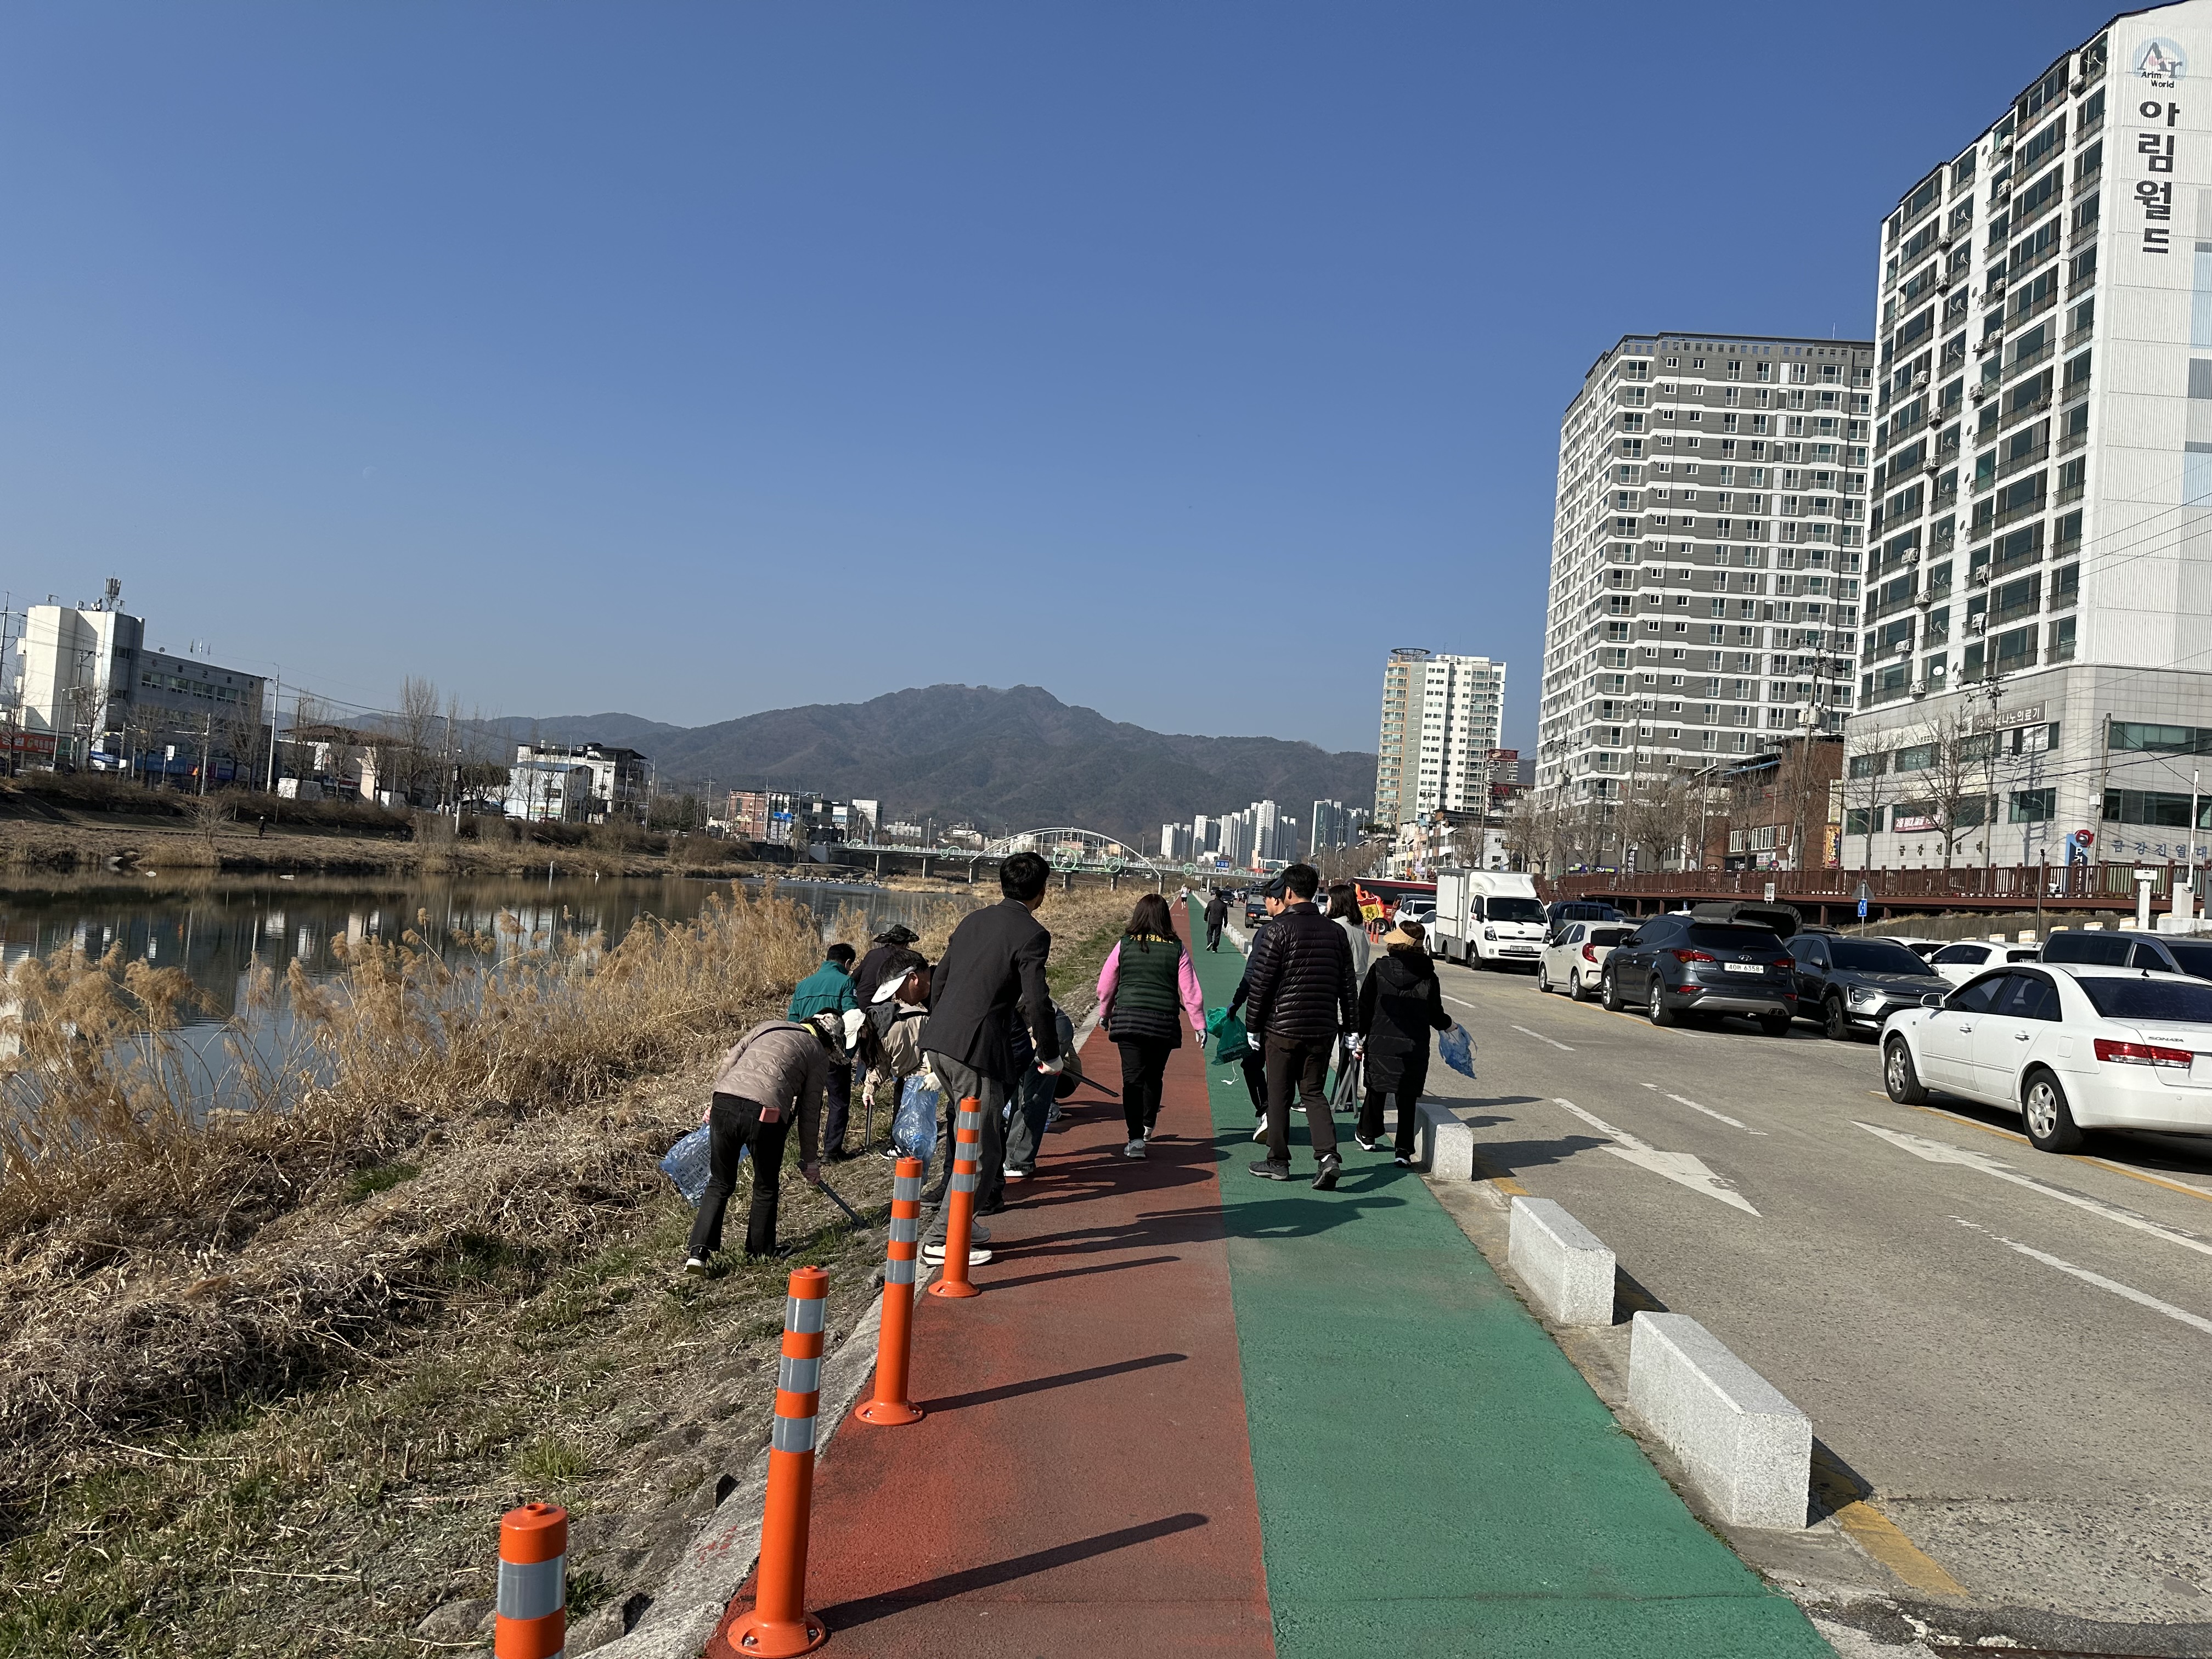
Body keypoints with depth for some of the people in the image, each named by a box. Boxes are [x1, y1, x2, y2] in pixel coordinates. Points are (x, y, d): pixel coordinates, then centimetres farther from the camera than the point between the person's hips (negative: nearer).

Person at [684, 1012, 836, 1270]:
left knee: (719, 1184, 17)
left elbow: (728, 1062, 18)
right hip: (766, 1114, -3)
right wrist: (809, 1159, 26)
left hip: (724, 1102, 3)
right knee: (766, 1189, 20)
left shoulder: (768, 1025, 27)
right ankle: (760, 1253, 28)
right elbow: (810, 1111, 17)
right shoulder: (819, 1055, 17)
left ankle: (699, 1251, 6)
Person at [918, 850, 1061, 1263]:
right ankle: (942, 1239, 3)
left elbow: (938, 979, 19)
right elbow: (1037, 1002, -13)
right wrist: (1051, 1056, 0)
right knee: (980, 1149, 1)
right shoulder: (1032, 935, -7)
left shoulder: (973, 920, 15)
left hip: (937, 1042, 8)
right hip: (978, 1048, -8)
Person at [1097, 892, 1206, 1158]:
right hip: (1164, 1023, 1)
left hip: (1128, 1019, -1)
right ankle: (1148, 1126, 39)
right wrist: (1199, 1025, 10)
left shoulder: (1124, 945, 1)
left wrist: (1105, 1013, 25)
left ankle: (1136, 1139, -13)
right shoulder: (1177, 949, 1)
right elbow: (1190, 991, 2)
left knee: (1132, 1078, -3)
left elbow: (1105, 986, 8)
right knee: (1154, 1076, 20)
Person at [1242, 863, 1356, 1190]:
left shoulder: (1278, 929, -11)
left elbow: (1261, 983, -11)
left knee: (1279, 1095, 8)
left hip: (1283, 1027, -4)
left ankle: (1278, 1161, 17)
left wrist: (1253, 1026, -2)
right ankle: (1328, 1154, -5)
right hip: (1323, 1028, 4)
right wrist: (1350, 1027, 16)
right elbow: (1347, 984, 9)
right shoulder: (1335, 931, 5)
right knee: (1313, 1092, 13)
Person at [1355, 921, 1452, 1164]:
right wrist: (1448, 1024, 24)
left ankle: (1367, 1135, 35)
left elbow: (1364, 1006, -2)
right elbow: (1436, 1016, 1)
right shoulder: (1428, 977, -5)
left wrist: (1360, 1037, 8)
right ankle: (1404, 1150, 1)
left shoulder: (1379, 969, -5)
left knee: (1376, 1090, 19)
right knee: (1407, 1099, 5)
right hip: (1414, 1048, -1)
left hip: (1380, 1043, 1)